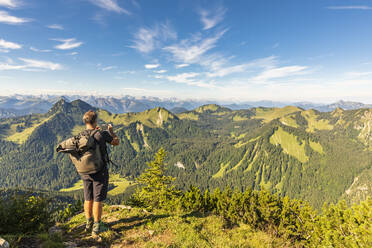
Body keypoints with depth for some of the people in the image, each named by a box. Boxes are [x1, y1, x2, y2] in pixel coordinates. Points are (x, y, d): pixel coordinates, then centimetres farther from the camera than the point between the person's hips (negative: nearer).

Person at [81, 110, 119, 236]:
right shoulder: (102, 134, -17)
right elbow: (116, 142, -1)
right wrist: (111, 131, 15)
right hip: (100, 171, -5)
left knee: (88, 199, 17)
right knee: (97, 200, 4)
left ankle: (89, 223, 32)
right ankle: (97, 227, 14)